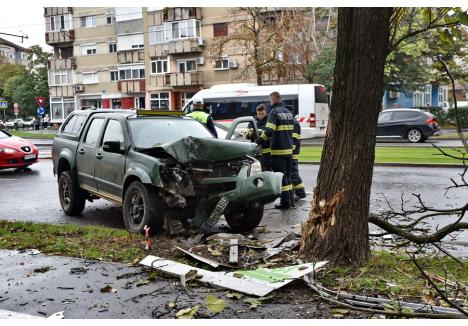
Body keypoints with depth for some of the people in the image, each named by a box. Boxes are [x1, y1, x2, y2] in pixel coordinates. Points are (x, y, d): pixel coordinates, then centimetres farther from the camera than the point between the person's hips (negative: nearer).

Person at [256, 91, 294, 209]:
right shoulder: (288, 112, 14)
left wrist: (258, 142, -17)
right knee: (287, 175, 16)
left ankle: (286, 201, -2)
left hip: (278, 150, -8)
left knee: (281, 176, -3)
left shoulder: (274, 112, -11)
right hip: (289, 149, 8)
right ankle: (290, 200, 19)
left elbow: (269, 131, -22)